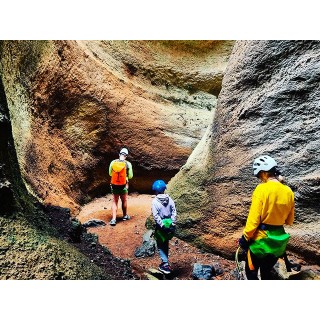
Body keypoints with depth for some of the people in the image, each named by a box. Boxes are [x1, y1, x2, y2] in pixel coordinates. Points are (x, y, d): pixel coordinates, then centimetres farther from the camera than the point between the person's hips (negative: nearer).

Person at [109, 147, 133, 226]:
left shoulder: (113, 162, -4)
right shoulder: (128, 164, -10)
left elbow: (110, 173, 7)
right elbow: (130, 176, -4)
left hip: (114, 185, 2)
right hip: (123, 185, -1)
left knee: (115, 201, 12)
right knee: (124, 201, 18)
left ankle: (114, 219, 5)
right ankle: (125, 215, 36)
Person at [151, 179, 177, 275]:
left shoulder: (155, 201, -16)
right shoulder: (169, 199, -3)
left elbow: (156, 216, -19)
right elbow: (174, 212, -5)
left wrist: (162, 225, -15)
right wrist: (173, 223, -4)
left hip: (161, 226, -5)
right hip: (169, 225, 5)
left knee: (161, 246, 10)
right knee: (166, 244, 21)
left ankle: (165, 264, 7)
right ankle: (165, 261, 34)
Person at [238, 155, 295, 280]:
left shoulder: (262, 189, -20)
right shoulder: (288, 191, -3)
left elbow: (253, 219, -19)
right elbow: (289, 221, 8)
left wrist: (245, 238, -9)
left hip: (261, 240, -6)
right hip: (279, 240, 6)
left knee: (251, 272, 12)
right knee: (267, 273, 23)